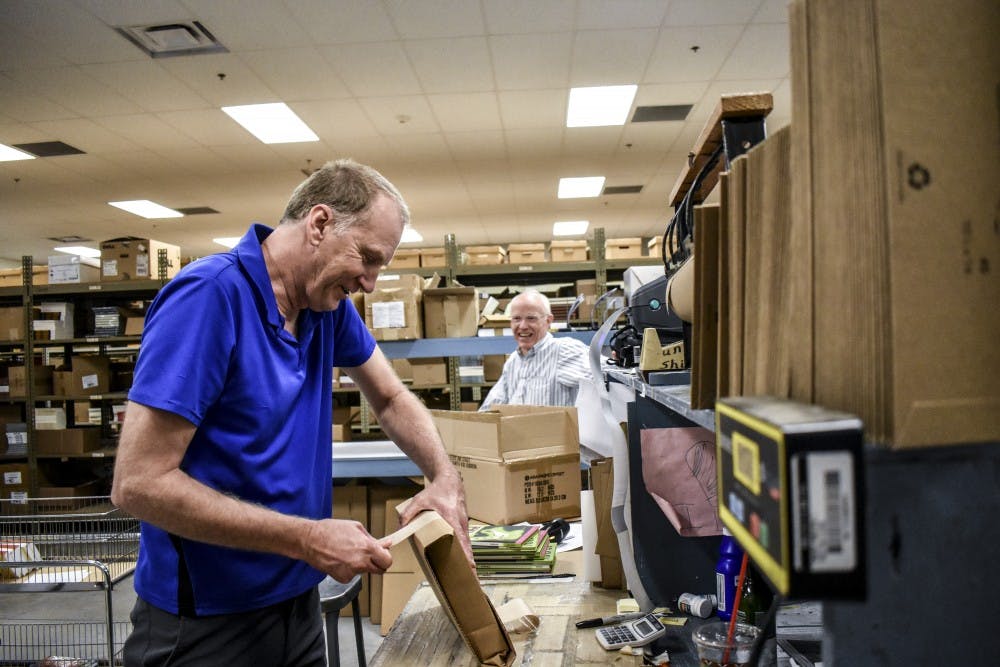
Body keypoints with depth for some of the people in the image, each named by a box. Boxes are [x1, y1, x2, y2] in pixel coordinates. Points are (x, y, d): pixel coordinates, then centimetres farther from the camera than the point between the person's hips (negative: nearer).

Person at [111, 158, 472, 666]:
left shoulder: (328, 303, -2)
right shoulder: (210, 294, -23)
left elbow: (391, 398, 11)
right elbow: (138, 483, -25)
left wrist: (444, 478, -7)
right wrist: (308, 539, -25)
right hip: (205, 624, -7)